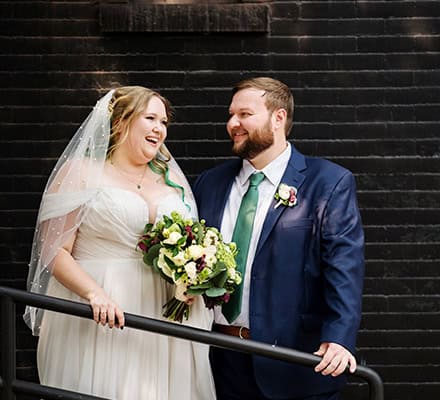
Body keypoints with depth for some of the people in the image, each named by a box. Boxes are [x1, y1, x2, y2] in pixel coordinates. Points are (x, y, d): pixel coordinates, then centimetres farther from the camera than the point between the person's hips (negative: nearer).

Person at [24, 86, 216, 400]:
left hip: (166, 323, 4)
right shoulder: (81, 172, 0)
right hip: (100, 323, -4)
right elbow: (55, 252, -6)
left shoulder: (172, 181, 14)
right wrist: (95, 294, -21)